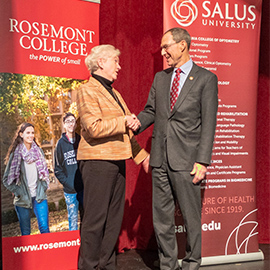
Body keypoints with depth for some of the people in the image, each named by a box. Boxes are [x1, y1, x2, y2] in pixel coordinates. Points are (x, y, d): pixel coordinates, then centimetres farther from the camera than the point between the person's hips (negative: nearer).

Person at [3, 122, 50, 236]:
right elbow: (7, 179, 1)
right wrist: (18, 192, -6)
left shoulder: (38, 151, 8)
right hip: (23, 199, -2)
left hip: (39, 196, 2)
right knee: (25, 232, 6)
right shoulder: (15, 154, -3)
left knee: (44, 228, -4)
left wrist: (43, 187, 7)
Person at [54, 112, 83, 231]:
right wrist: (67, 182, -8)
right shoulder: (61, 143, 1)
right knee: (73, 218, 2)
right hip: (70, 190, -2)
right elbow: (57, 168, 2)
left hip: (85, 188, 2)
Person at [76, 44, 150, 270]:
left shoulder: (114, 93, 21)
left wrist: (142, 156, 19)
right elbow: (93, 128, -19)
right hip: (97, 161, -9)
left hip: (116, 161, 9)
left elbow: (126, 131, 24)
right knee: (95, 218, -2)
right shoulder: (88, 90, -6)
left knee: (114, 217, 12)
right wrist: (124, 122, -14)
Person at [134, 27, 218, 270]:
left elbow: (208, 123, -6)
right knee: (161, 217, 12)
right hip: (160, 159, 5)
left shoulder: (205, 78, -2)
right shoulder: (160, 78, 14)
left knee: (191, 217, 6)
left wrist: (202, 161, -12)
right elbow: (150, 112, 16)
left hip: (186, 159, -5)